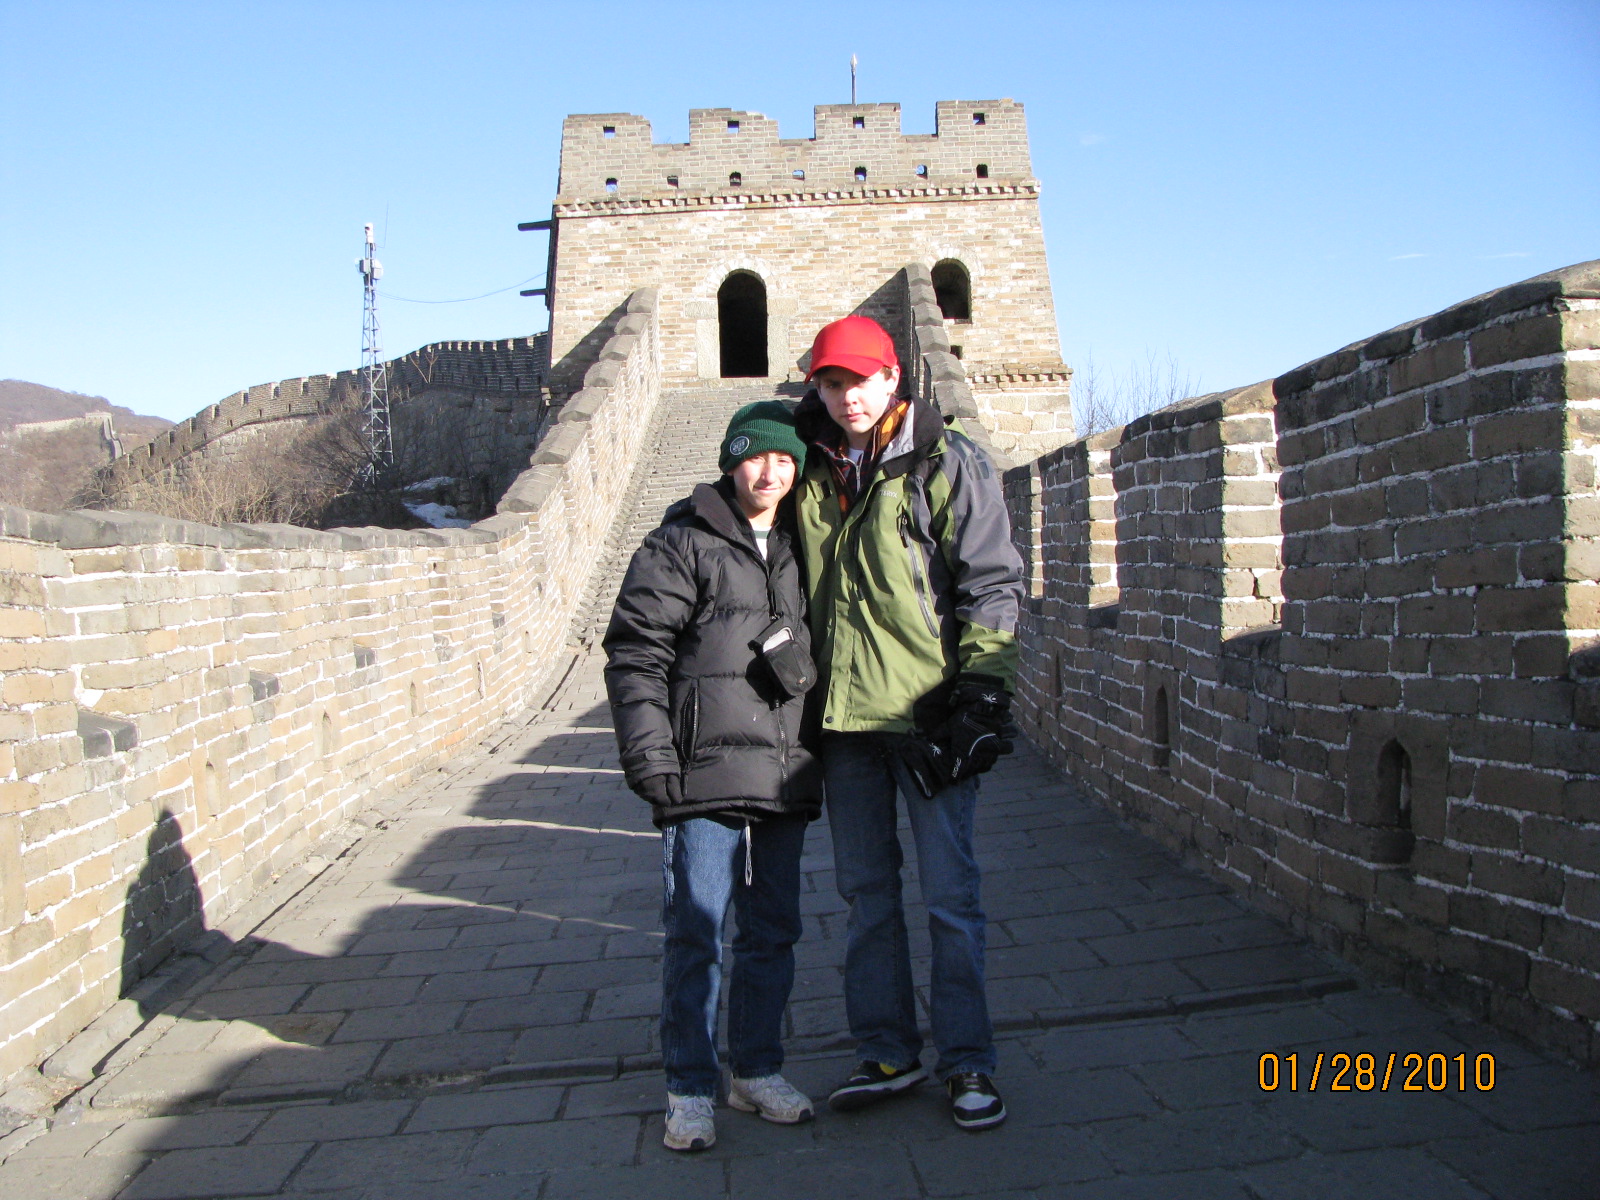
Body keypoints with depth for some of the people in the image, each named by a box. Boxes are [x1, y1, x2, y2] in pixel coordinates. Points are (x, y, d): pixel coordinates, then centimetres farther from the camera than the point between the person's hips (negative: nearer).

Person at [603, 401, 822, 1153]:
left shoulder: (798, 552, 15)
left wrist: (819, 756, 17)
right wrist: (650, 758, -13)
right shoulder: (681, 546, -2)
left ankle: (757, 1070, 26)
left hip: (784, 780, 6)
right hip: (705, 779, -5)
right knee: (697, 934, -2)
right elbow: (634, 653, -6)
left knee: (773, 932, 12)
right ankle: (690, 1088, 11)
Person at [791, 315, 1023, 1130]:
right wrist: (803, 685, 13)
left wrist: (981, 692, -11)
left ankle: (967, 1061, 14)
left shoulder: (947, 463, -3)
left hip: (927, 713, -4)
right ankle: (888, 1054, 23)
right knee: (866, 891, 11)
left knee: (950, 893, 1)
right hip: (843, 715, 5)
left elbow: (993, 584, -4)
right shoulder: (812, 472, 10)